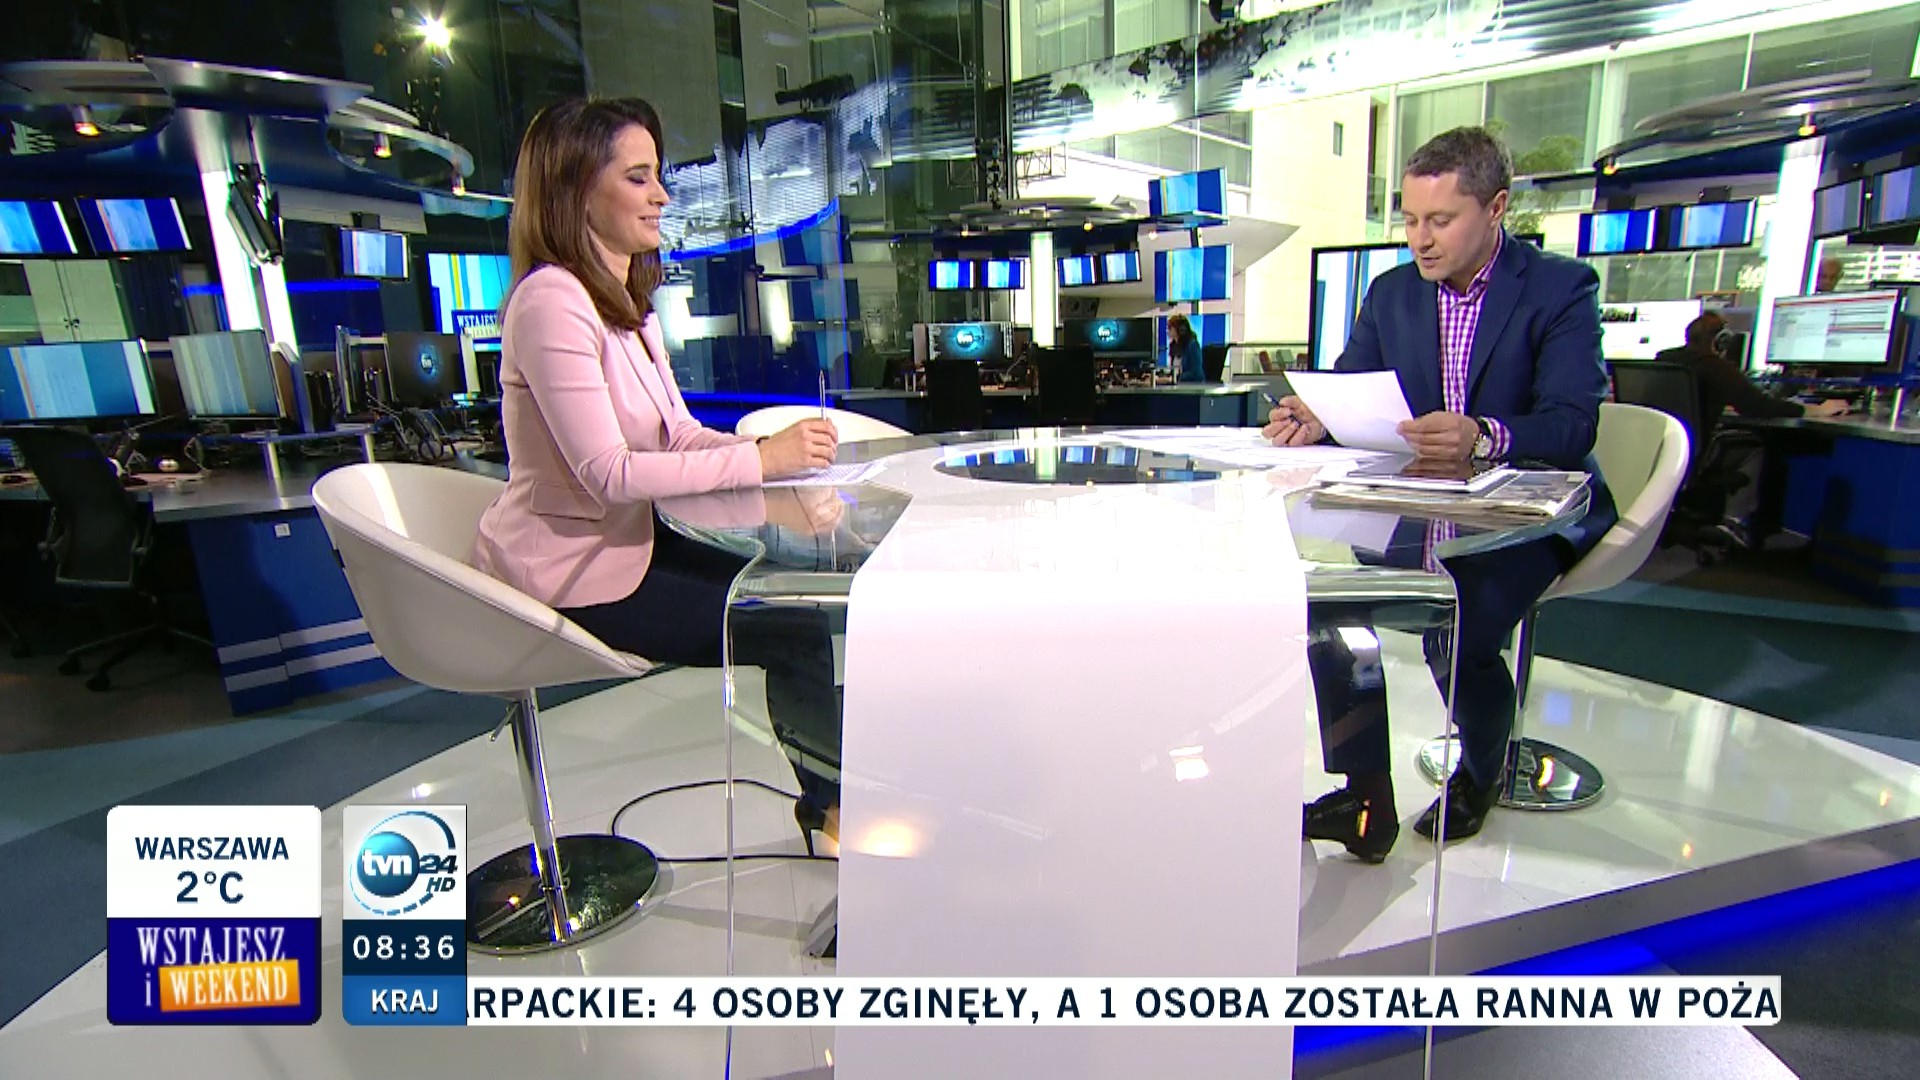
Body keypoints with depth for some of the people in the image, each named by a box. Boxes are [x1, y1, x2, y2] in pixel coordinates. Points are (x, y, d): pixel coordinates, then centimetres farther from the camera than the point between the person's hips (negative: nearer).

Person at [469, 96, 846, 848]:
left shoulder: (627, 301, 10)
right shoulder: (553, 301, -20)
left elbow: (678, 434, 7)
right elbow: (608, 472, -26)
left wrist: (772, 448, -11)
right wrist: (760, 460, -25)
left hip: (620, 543, 9)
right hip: (569, 577, -9)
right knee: (797, 630, -12)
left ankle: (829, 795, 14)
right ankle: (850, 796, 14)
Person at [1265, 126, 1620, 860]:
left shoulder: (1562, 289, -6)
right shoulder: (1391, 293, 8)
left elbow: (1571, 426, -19)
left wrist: (1482, 437, -40)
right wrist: (1314, 418, -23)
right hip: (1418, 510, 5)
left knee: (1457, 636, -26)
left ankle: (1481, 769, 11)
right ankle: (1367, 796, -6)